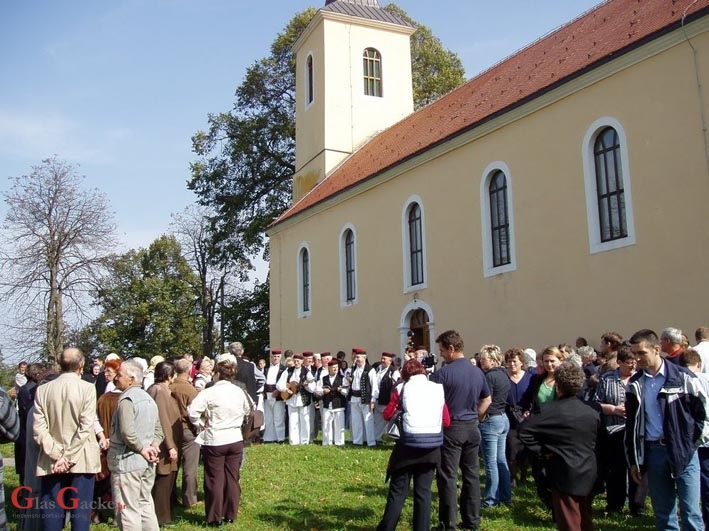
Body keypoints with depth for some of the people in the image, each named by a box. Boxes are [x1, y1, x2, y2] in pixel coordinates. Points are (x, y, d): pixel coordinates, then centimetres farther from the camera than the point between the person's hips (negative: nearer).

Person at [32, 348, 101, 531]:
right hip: (80, 460, -3)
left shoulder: (42, 390, 1)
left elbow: (38, 429, -5)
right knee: (80, 512, 4)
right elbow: (85, 428, -14)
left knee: (51, 513, 9)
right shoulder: (87, 388, -7)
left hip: (51, 462, 3)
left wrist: (57, 455, -5)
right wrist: (68, 457, -11)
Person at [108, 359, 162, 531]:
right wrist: (153, 447, 2)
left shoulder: (126, 399, -13)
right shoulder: (149, 399, 15)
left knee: (128, 510, -1)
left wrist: (142, 449, -12)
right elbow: (158, 430, 17)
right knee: (146, 505, 15)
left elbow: (127, 432, -24)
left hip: (128, 462, -8)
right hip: (147, 463, 9)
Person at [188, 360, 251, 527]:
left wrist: (201, 423, -4)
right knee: (232, 479, 13)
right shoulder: (239, 391, 1)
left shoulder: (209, 392, -15)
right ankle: (230, 515, 22)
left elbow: (192, 412, -20)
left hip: (214, 441, -4)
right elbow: (247, 410, 17)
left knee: (215, 480, 6)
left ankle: (215, 518, 14)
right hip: (235, 440, 4)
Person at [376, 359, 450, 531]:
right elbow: (447, 421, 10)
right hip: (432, 444, 2)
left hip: (409, 442, -2)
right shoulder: (438, 388, 10)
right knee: (423, 491, 12)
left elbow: (387, 415, 9)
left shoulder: (402, 387, 4)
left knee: (398, 491, 8)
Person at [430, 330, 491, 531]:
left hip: (451, 428, -6)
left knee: (448, 476, 0)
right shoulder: (477, 372, 6)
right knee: (472, 474, 12)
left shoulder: (443, 373, -14)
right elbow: (487, 400, 17)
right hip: (472, 428, 6)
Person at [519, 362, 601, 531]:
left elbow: (524, 430, -20)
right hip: (588, 474, 6)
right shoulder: (592, 412, 4)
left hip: (565, 475, -6)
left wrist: (540, 450, -11)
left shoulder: (552, 410, -15)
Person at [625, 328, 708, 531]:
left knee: (690, 511, 1)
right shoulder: (635, 384, 6)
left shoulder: (682, 377, -5)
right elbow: (631, 424, 11)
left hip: (683, 451, -3)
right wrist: (634, 461, 11)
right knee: (662, 512, 11)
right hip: (653, 452, 4)